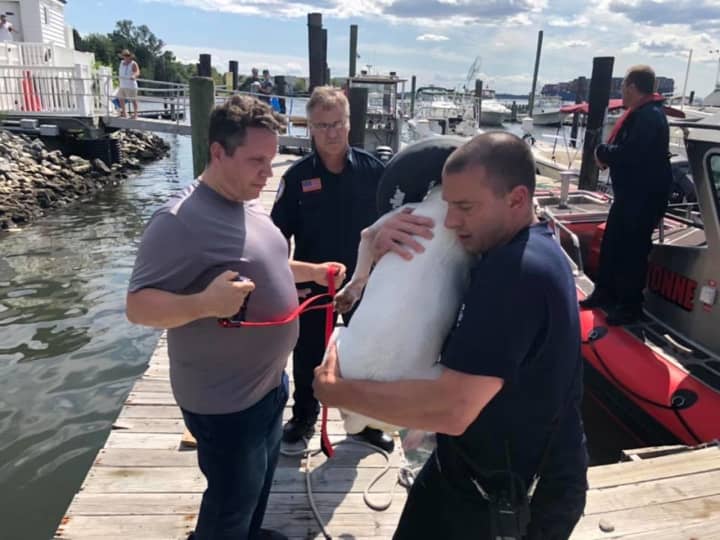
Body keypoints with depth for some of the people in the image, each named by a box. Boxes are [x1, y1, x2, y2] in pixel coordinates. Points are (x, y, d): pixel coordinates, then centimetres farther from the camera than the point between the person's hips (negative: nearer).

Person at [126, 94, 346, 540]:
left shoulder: (249, 204, 3)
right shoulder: (179, 221, -25)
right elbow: (138, 306, -25)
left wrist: (313, 271, 7)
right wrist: (204, 303, -41)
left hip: (270, 381, 9)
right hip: (224, 401, -9)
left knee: (261, 477, 29)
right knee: (232, 499, 12)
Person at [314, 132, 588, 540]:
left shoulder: (515, 271, -31)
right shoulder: (528, 248, 1)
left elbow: (451, 410, -35)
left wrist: (337, 391, -22)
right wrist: (389, 245, -15)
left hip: (509, 496, -9)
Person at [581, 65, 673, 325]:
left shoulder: (650, 116, -20)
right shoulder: (640, 113, 14)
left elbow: (631, 153, -31)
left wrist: (602, 151, -14)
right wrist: (607, 153, -4)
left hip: (644, 196, -10)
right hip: (630, 193, 10)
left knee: (632, 251, -3)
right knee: (611, 243, 16)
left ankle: (630, 306, 9)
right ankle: (605, 293, 29)